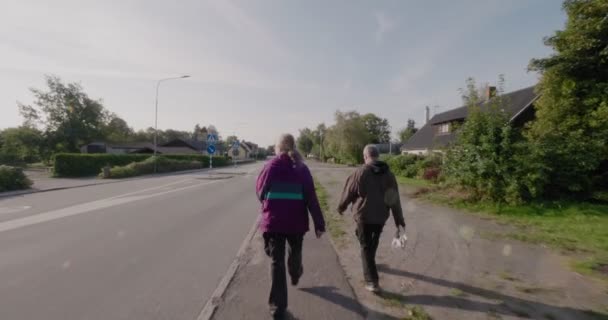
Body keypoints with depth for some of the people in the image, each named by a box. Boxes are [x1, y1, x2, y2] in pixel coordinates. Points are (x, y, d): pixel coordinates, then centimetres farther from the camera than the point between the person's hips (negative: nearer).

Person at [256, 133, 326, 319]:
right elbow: (311, 198, -8)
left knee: (276, 261, 6)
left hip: (273, 221, -1)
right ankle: (295, 276, 55)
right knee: (295, 252, 27)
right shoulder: (302, 169, -4)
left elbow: (260, 192, 4)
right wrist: (319, 224, -5)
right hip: (296, 222, 2)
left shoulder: (270, 166, -5)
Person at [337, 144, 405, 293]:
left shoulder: (360, 172, -15)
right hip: (381, 216, 5)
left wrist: (341, 207, 11)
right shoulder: (388, 174, 0)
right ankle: (369, 262, 49)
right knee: (373, 241, 26)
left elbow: (348, 193, -7)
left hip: (364, 215, -5)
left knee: (366, 247, 4)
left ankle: (372, 281, 2)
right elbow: (395, 200, 0)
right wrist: (399, 221, 3)